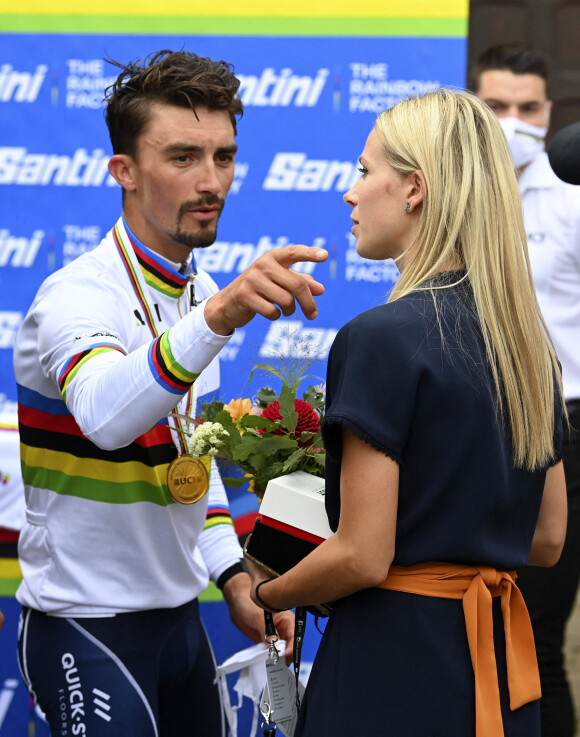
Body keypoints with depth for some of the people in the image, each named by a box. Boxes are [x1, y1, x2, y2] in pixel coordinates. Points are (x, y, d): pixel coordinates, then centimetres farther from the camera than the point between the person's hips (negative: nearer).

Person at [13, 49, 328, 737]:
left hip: (179, 616, 8)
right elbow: (105, 416, -43)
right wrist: (217, 317, -56)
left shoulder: (200, 294, 7)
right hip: (87, 622, -8)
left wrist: (235, 577, 9)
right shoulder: (76, 296, -20)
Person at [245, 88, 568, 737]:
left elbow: (362, 557, -17)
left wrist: (267, 593, 1)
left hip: (397, 664, -8)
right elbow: (547, 539, 13)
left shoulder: (381, 339, -16)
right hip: (500, 657, 8)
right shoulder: (527, 338, 7)